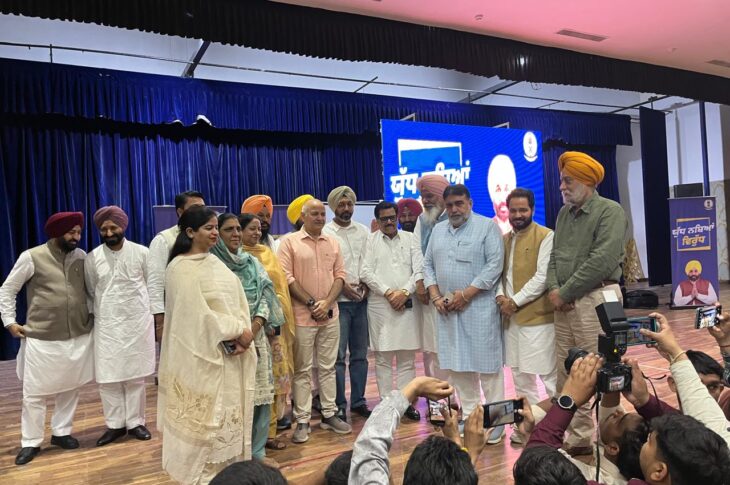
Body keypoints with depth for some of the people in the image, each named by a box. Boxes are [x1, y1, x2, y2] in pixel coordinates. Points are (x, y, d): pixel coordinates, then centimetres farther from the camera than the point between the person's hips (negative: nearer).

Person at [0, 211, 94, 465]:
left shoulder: (81, 256, 3)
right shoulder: (32, 257, -7)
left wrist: (94, 314, 7)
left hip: (79, 336, 3)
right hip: (41, 339, -3)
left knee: (70, 388, 13)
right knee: (34, 393, 5)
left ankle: (61, 432, 31)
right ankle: (30, 442, 22)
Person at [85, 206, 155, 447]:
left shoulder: (141, 252, -3)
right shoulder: (92, 258, 0)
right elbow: (90, 292, 11)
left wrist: (153, 313, 4)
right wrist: (100, 313, 13)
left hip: (138, 322, -1)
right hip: (106, 325, 1)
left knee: (135, 376, 7)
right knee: (108, 378, 5)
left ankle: (135, 422, 21)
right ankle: (115, 424, 20)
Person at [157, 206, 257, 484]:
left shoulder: (214, 262, 11)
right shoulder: (181, 268, -13)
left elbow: (238, 300, 6)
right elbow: (198, 315, -19)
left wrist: (242, 332, -11)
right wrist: (239, 332, -15)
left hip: (229, 351, 8)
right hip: (202, 355, -8)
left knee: (228, 413, 15)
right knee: (205, 417, 4)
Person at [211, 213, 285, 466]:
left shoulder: (252, 262, 12)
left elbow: (266, 292, 5)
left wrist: (256, 323, -11)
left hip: (256, 334, 5)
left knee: (260, 392, 6)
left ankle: (257, 450, 19)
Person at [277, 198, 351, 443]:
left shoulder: (332, 242, 10)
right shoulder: (289, 242, -3)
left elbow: (340, 274, 6)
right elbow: (287, 278, -9)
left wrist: (327, 302, -8)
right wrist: (312, 303, -12)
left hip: (330, 315, 4)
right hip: (302, 316, -4)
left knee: (328, 367, 12)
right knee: (303, 370, 4)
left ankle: (329, 414, 23)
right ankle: (302, 421, 12)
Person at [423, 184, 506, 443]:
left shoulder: (488, 226, -1)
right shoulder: (438, 230, 15)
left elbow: (495, 264, -10)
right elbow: (428, 265, 15)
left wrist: (466, 294, -14)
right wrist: (436, 296, 1)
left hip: (480, 307, -5)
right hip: (447, 309, 5)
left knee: (487, 364, -1)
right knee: (458, 365, 9)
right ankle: (469, 416, 21)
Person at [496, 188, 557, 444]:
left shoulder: (545, 236, -7)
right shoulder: (505, 239, 13)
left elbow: (542, 277, -15)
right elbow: (499, 272, 12)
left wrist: (515, 301, -14)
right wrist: (500, 296, -7)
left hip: (538, 317, -7)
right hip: (511, 318, 7)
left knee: (550, 375, 0)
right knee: (520, 375, 15)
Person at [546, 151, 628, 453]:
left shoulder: (610, 212, -7)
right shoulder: (564, 213, 15)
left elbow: (601, 261, -17)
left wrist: (565, 293, -12)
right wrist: (553, 289, -3)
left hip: (595, 300, -7)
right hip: (564, 302, 7)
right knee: (566, 376, 11)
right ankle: (577, 437, 22)